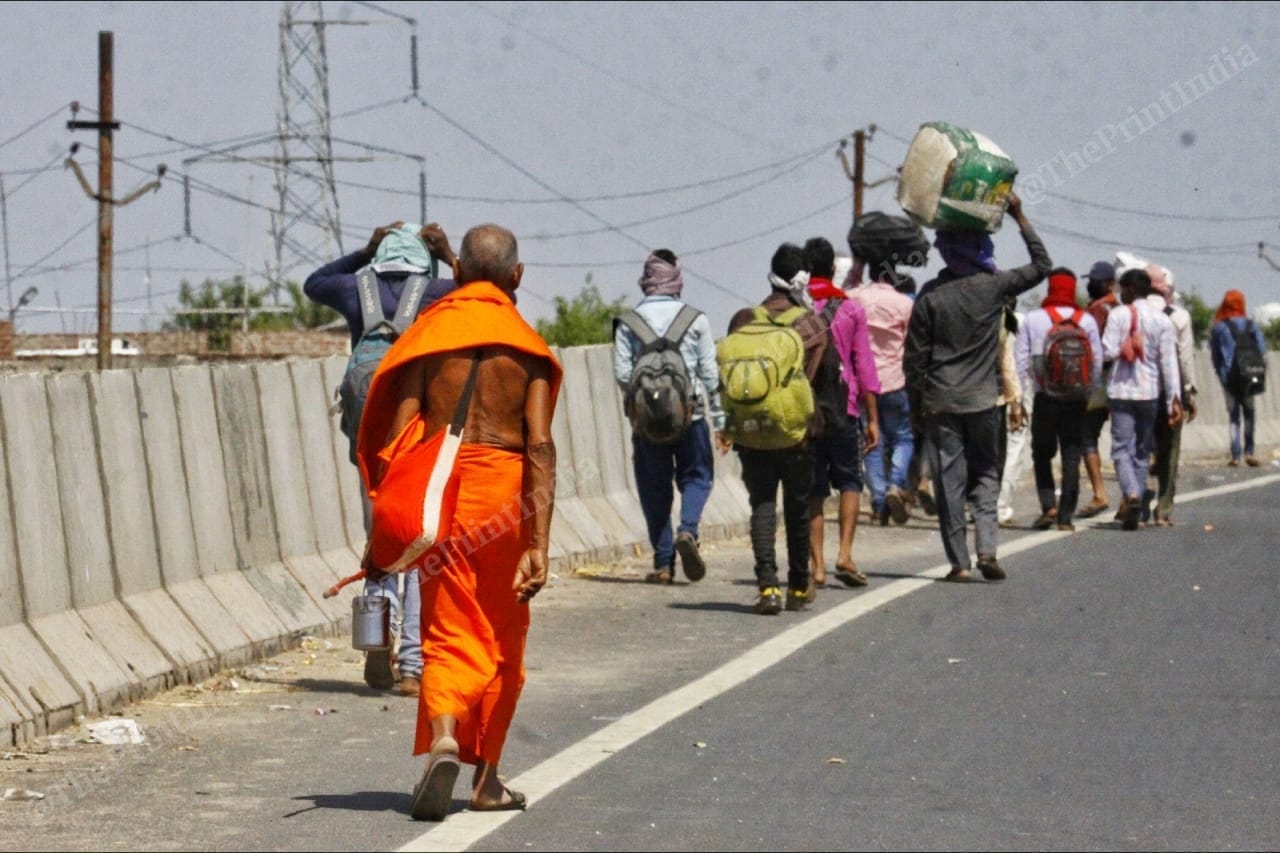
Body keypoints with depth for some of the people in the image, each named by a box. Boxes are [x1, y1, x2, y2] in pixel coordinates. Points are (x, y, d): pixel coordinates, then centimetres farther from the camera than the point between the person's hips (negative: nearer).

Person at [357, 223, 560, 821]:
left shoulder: (430, 334, 3)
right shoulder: (527, 346, 2)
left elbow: (397, 435, -3)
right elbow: (539, 445, -8)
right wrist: (538, 543, -9)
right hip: (504, 493, 0)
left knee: (449, 635, 2)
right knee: (502, 641, 16)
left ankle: (443, 742, -26)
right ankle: (486, 778, 25)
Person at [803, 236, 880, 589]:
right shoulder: (851, 310, 1)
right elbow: (863, 365, 0)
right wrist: (872, 418, 3)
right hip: (843, 410, -1)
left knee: (812, 490, 6)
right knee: (849, 481, 11)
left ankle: (816, 564, 2)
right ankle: (845, 553, -5)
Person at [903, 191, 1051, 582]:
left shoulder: (931, 295, -5)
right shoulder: (994, 286, -5)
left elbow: (915, 355, -2)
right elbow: (1041, 265, 11)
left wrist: (916, 401, 8)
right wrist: (1020, 218, 13)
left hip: (940, 402, -1)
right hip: (982, 400, 1)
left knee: (949, 480, 2)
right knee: (984, 474, 14)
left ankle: (959, 561, 1)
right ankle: (987, 547, -3)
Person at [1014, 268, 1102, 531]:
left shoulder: (1033, 319, -1)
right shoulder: (1087, 320, 1)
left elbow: (1021, 359, -3)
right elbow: (1097, 362, 1)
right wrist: (1088, 393, 11)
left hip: (1044, 398, -1)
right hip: (1076, 398, 1)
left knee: (1042, 453, 12)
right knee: (1072, 457, 5)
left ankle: (1048, 505, -5)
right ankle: (1066, 516, 2)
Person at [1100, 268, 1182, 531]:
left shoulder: (1118, 315, -6)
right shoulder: (1161, 319, 3)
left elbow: (1109, 352, -12)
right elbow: (1169, 361, 1)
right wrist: (1174, 398, 3)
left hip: (1121, 391, -3)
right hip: (1150, 392, 3)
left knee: (1122, 447, -4)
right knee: (1142, 451, 12)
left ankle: (1131, 494, -28)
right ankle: (1135, 509, 12)